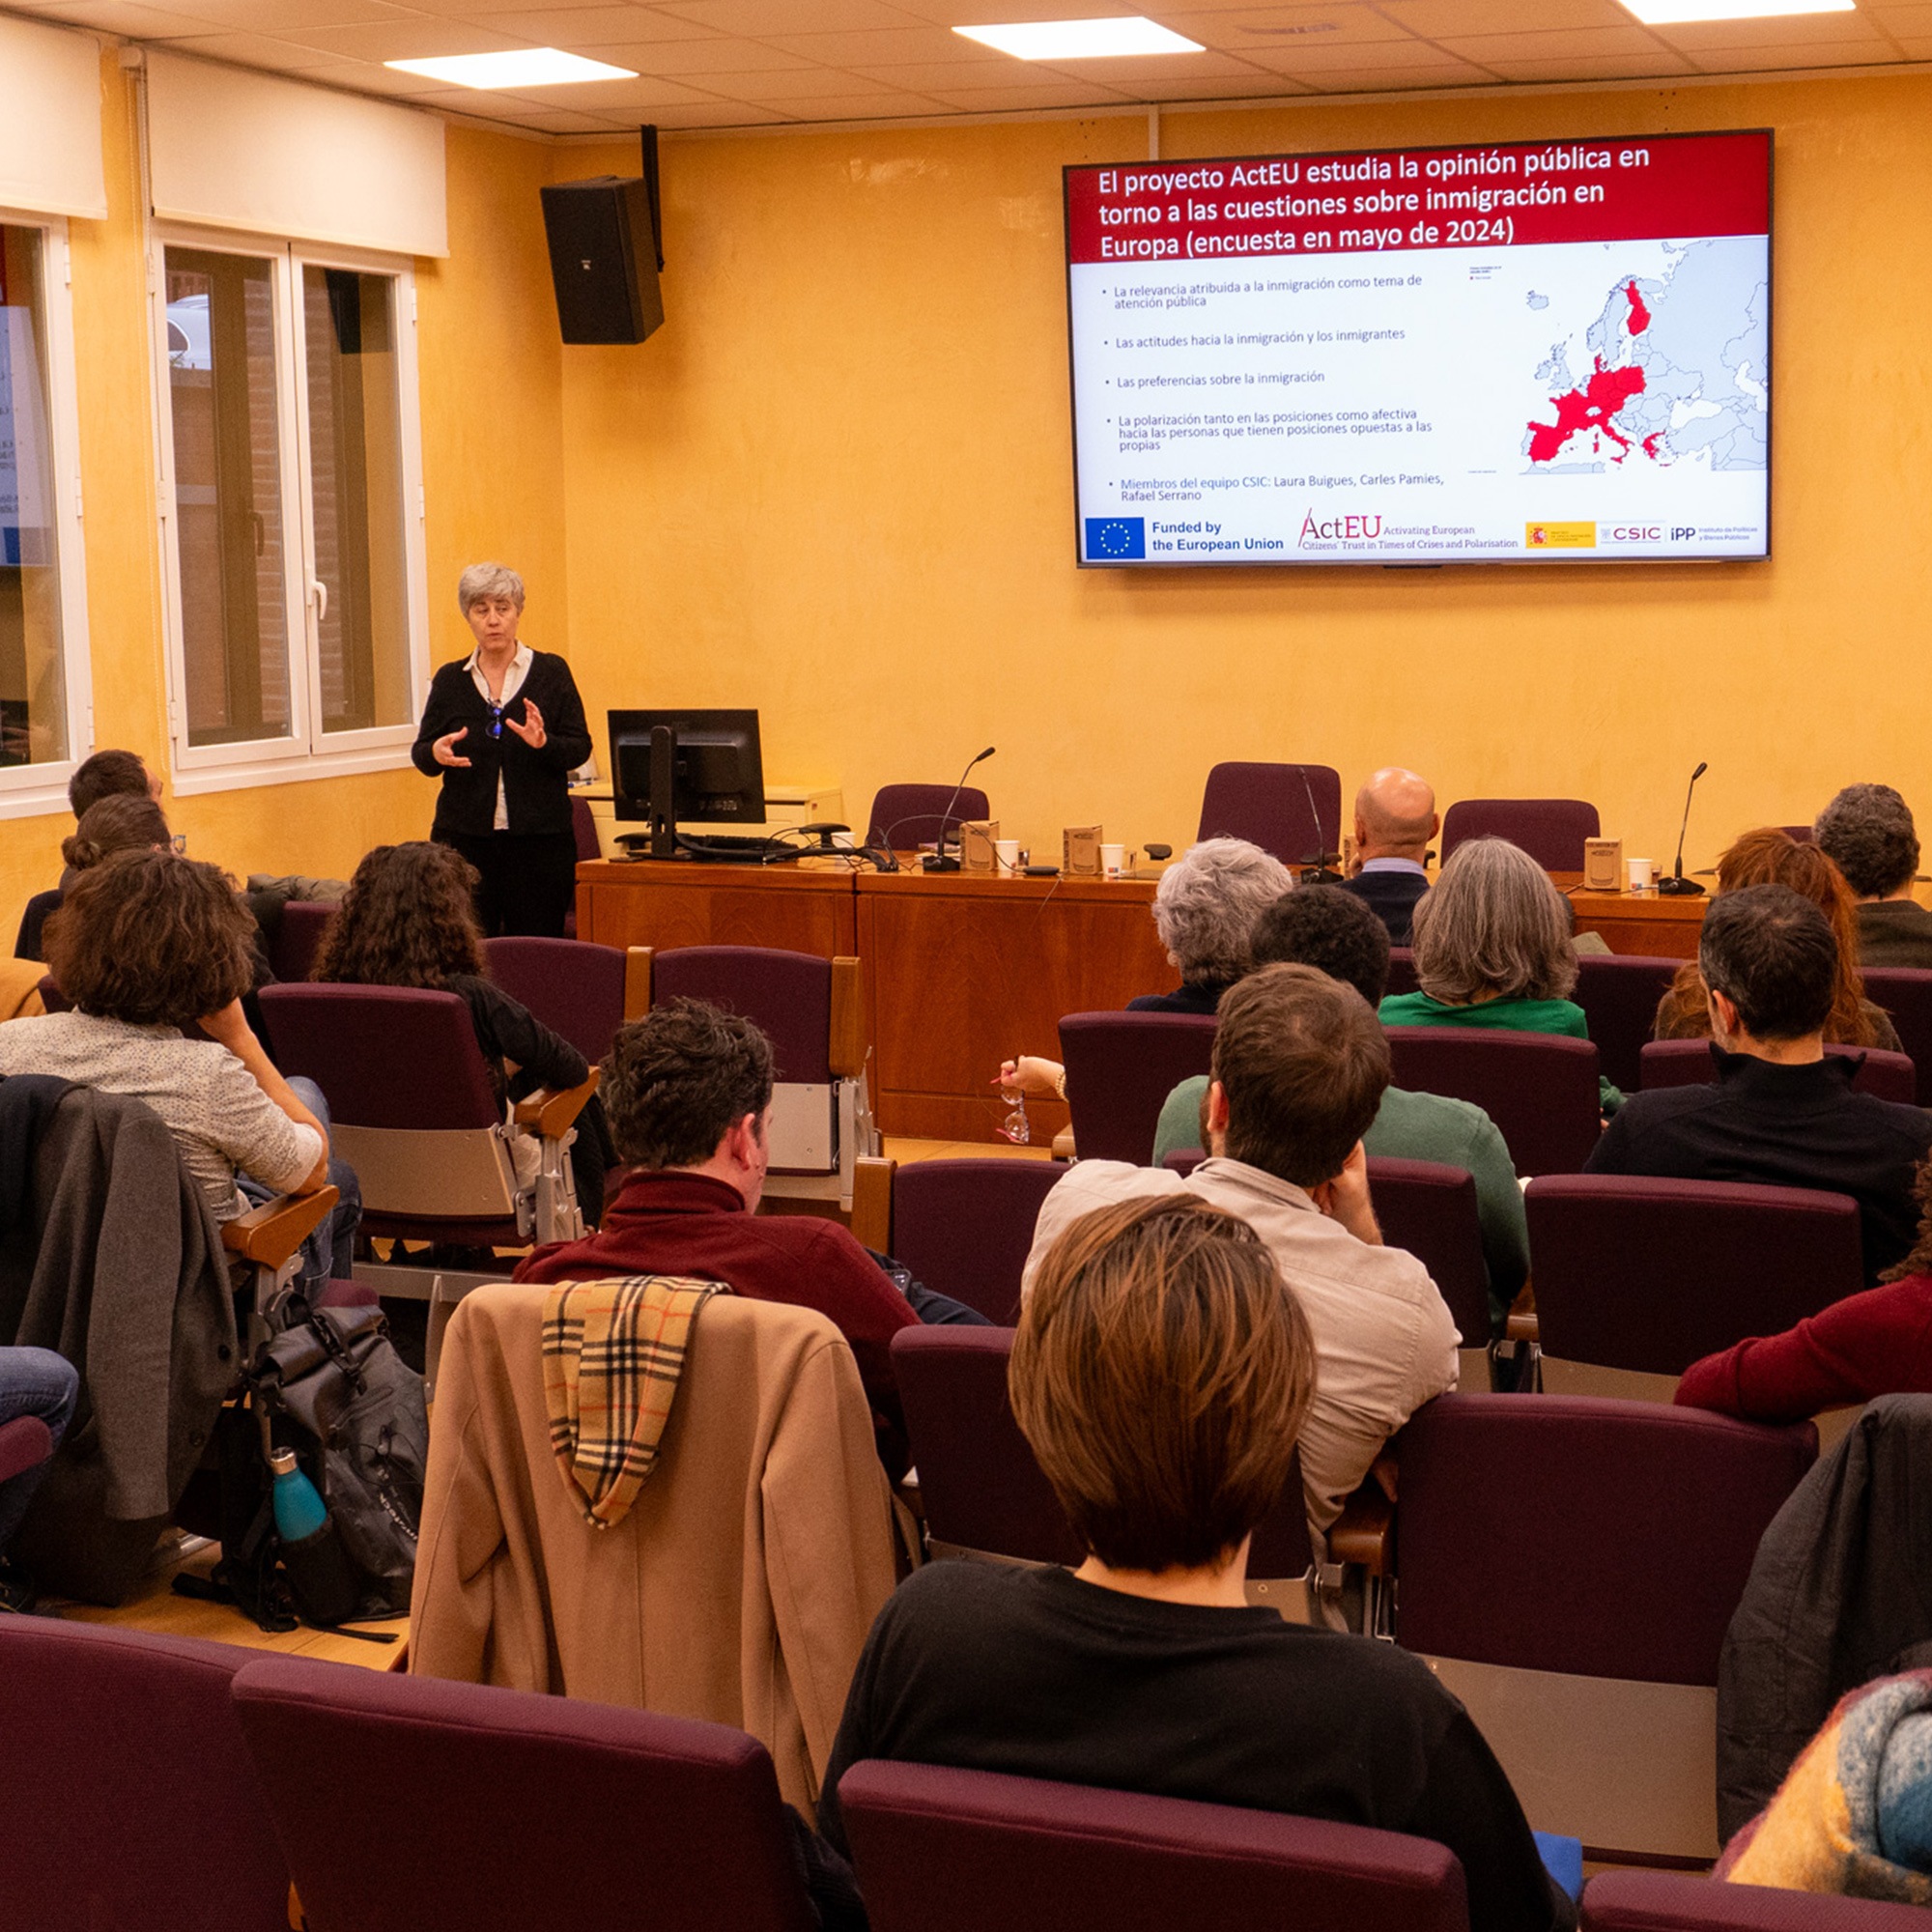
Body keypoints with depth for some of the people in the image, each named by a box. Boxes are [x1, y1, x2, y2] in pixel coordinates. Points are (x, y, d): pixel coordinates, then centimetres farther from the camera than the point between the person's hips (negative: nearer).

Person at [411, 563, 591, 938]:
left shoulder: (551, 671, 4)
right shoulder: (450, 679, 9)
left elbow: (580, 749, 1)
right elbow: (422, 755, 10)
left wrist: (544, 743, -19)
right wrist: (436, 753, -12)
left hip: (539, 840, -1)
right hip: (465, 838, 1)